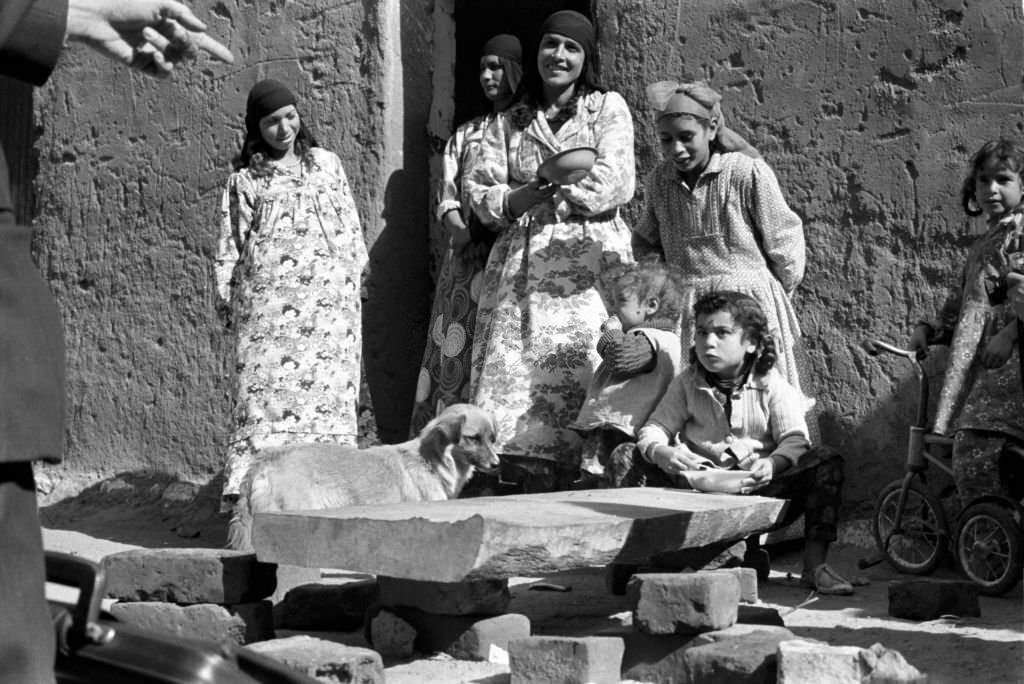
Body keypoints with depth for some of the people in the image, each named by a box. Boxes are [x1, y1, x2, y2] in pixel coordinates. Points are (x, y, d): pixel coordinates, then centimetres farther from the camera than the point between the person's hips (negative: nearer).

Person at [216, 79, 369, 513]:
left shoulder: (326, 163, 15)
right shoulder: (245, 180, 9)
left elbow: (348, 223, 17)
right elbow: (231, 242, 9)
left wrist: (355, 271, 11)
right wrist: (228, 295, 4)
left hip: (330, 297, 2)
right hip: (267, 301, -2)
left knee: (328, 386, -2)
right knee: (267, 386, -10)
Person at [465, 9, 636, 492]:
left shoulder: (608, 108, 11)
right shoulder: (511, 121, 19)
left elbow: (617, 182, -3)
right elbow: (479, 192, 9)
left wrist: (550, 186, -13)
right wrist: (529, 194, -9)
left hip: (588, 265, -3)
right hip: (520, 266, 3)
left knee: (580, 379, -13)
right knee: (515, 379, -7)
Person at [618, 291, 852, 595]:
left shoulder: (771, 385, 0)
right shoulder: (687, 384, 6)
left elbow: (795, 440, -11)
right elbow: (655, 428, -2)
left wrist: (771, 464, -34)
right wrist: (660, 452, -28)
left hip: (757, 489, -1)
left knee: (827, 462, -22)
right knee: (626, 457, -16)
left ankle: (815, 563, -20)